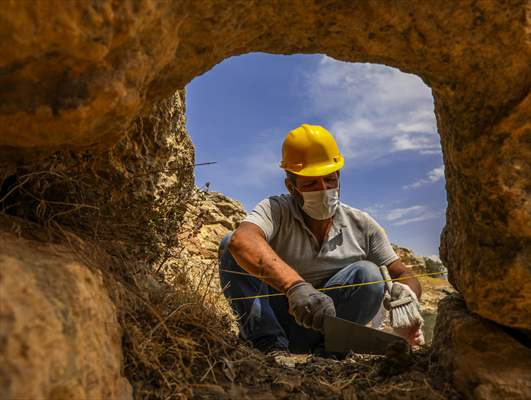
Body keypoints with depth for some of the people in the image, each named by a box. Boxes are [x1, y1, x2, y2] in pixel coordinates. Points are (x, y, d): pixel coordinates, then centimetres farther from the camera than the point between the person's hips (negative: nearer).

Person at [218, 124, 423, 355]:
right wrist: (294, 285, -50)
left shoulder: (361, 226, -2)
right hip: (272, 317, -1)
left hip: (324, 326, 1)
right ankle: (269, 344, -22)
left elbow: (404, 277, 0)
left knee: (367, 273, -23)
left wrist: (405, 292, -26)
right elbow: (242, 239, -35)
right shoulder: (276, 211, -11)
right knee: (230, 244, -20)